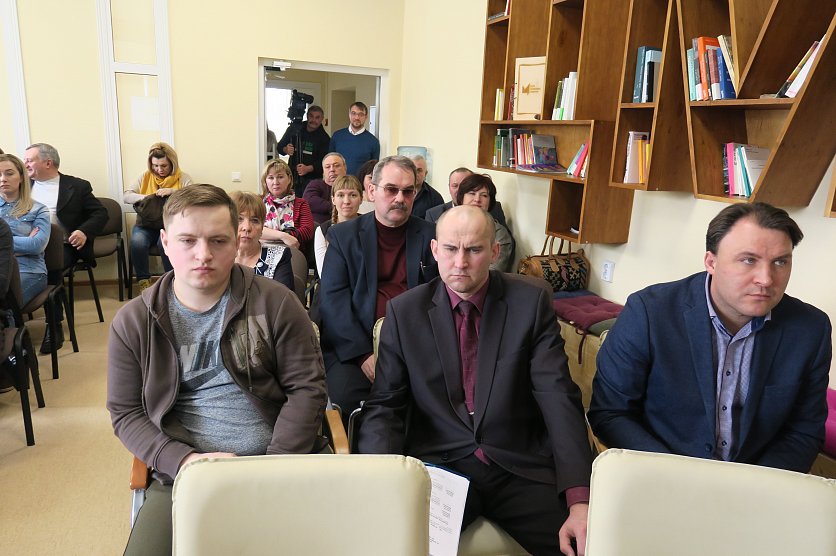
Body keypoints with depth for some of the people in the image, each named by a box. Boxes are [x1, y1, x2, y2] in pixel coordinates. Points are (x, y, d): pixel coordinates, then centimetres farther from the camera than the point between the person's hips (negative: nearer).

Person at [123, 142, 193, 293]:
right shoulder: (145, 177, 12)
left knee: (165, 242, -37)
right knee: (137, 241, -31)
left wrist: (173, 191, -20)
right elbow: (126, 196, 6)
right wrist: (144, 197, -14)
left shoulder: (183, 178, 5)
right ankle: (143, 281, -13)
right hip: (147, 225, 3)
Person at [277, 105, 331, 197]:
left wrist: (308, 168, -23)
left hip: (313, 180, -2)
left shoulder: (324, 138, 0)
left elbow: (323, 162, -7)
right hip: (293, 176, 2)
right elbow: (279, 146, 14)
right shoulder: (294, 128, 6)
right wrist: (286, 150, -10)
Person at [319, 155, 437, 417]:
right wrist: (364, 353, -13)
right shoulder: (343, 235, 9)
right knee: (347, 396, -27)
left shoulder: (431, 236, 11)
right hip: (353, 345, 0)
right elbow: (332, 298, -1)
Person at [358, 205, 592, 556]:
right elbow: (384, 406, 0)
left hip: (521, 467, 1)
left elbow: (559, 398, -7)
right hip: (438, 464, 0)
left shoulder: (531, 302, -1)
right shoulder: (404, 312, 1)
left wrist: (580, 501, -19)